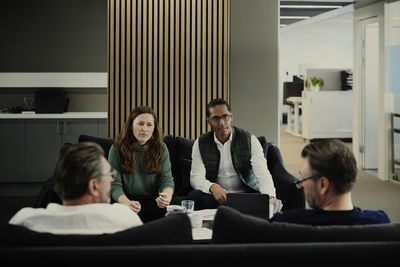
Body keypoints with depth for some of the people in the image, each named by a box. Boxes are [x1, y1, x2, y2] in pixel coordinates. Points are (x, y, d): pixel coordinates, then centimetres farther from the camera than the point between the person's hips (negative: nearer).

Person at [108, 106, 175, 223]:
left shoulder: (161, 148, 4)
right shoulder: (117, 149, -3)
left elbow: (167, 180, 0)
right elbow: (115, 184, -7)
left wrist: (167, 196, -26)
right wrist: (127, 203, -29)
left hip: (153, 200, 2)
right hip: (127, 200, -2)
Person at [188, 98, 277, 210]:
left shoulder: (250, 140, -2)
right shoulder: (200, 144, 3)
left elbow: (263, 174, -13)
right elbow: (196, 177, -6)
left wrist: (270, 197, -35)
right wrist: (213, 187, -30)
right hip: (216, 197, 1)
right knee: (193, 196, -29)